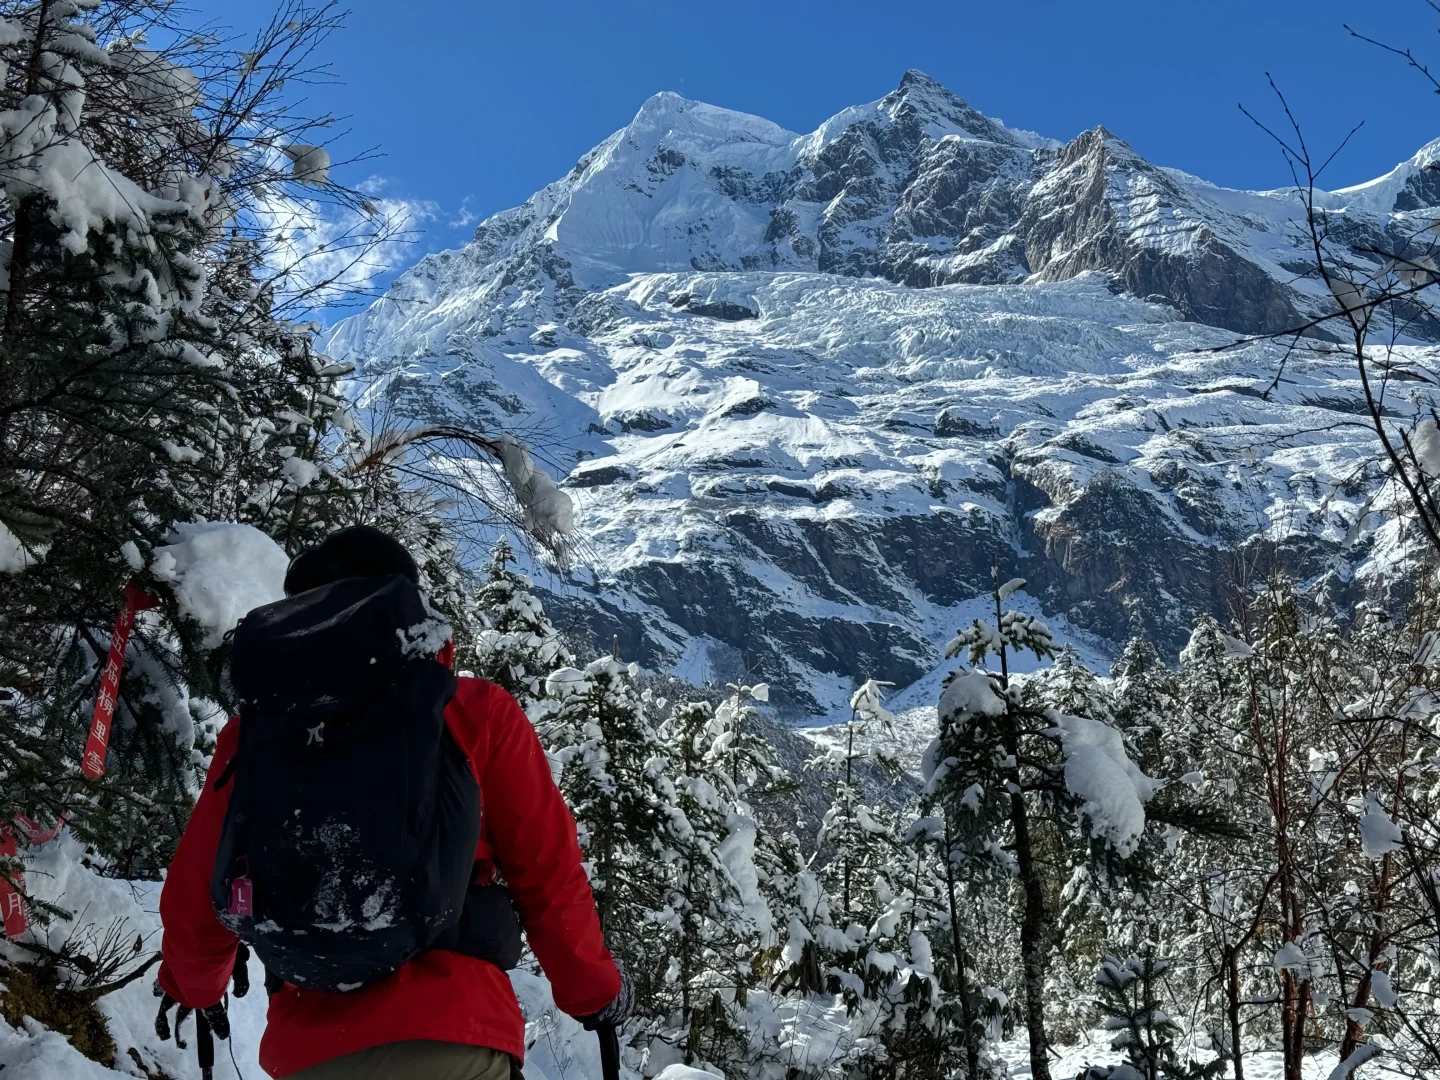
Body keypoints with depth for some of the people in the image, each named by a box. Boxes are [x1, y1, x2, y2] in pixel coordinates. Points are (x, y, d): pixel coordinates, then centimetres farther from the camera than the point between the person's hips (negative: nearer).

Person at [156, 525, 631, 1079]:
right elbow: (546, 870, 0)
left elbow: (196, 894, 11)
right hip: (452, 1033, -2)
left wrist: (192, 985, 32)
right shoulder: (477, 713, -1)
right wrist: (593, 988, 16)